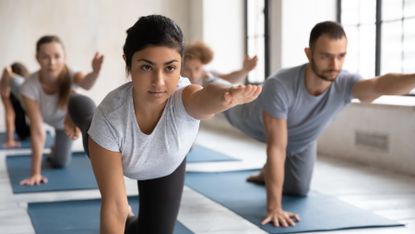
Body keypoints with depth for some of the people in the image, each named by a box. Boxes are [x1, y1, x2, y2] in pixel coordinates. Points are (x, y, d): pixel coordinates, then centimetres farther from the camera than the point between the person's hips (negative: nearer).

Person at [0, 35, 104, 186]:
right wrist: (36, 172, -46)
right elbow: (37, 131, -44)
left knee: (60, 163, 8)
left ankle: (54, 152, 41)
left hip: (62, 117, 0)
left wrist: (95, 72, -95)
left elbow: (86, 83, -71)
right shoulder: (30, 87, -44)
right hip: (39, 112, 0)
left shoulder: (69, 76, -45)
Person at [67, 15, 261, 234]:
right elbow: (113, 206, -41)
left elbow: (205, 98, -76)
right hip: (112, 155, 1)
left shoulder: (184, 97, -47)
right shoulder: (110, 116, -45)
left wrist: (225, 96, -99)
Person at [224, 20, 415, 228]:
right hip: (258, 124, -2)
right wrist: (273, 207, -49)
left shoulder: (345, 84, -44)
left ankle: (268, 173, 49)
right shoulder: (280, 87, -50)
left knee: (297, 190, 17)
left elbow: (381, 85, -67)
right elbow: (276, 148, -48)